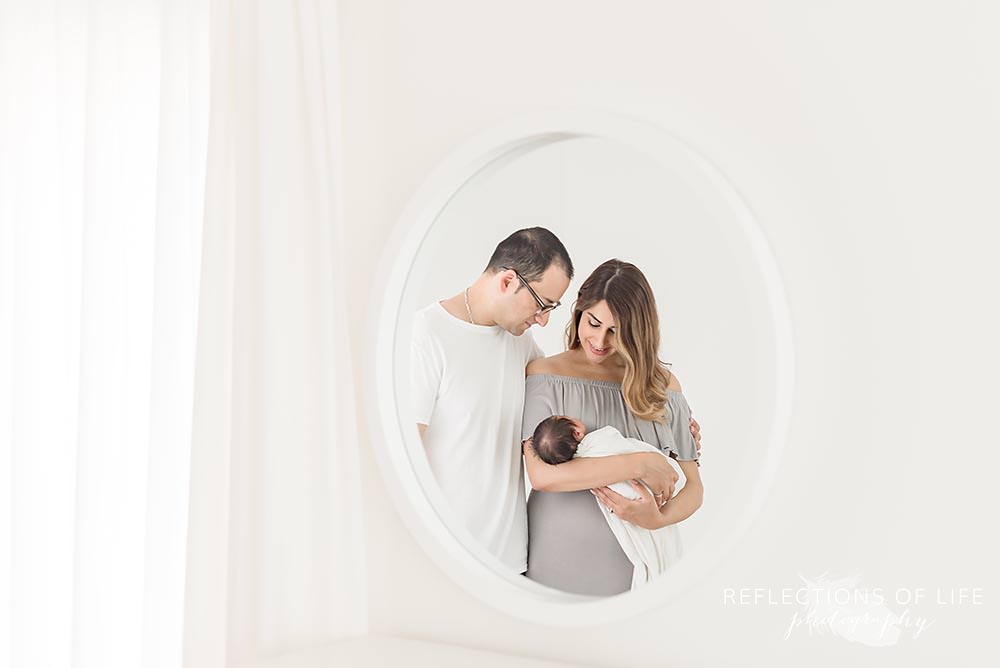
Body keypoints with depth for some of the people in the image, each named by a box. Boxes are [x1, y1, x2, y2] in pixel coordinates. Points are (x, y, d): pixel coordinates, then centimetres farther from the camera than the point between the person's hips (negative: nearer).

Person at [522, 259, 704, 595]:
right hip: (561, 556, -2)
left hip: (636, 563, 2)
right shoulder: (545, 375, -6)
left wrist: (659, 519, -21)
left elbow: (693, 487, 1)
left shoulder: (661, 384, 1)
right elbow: (541, 475, -19)